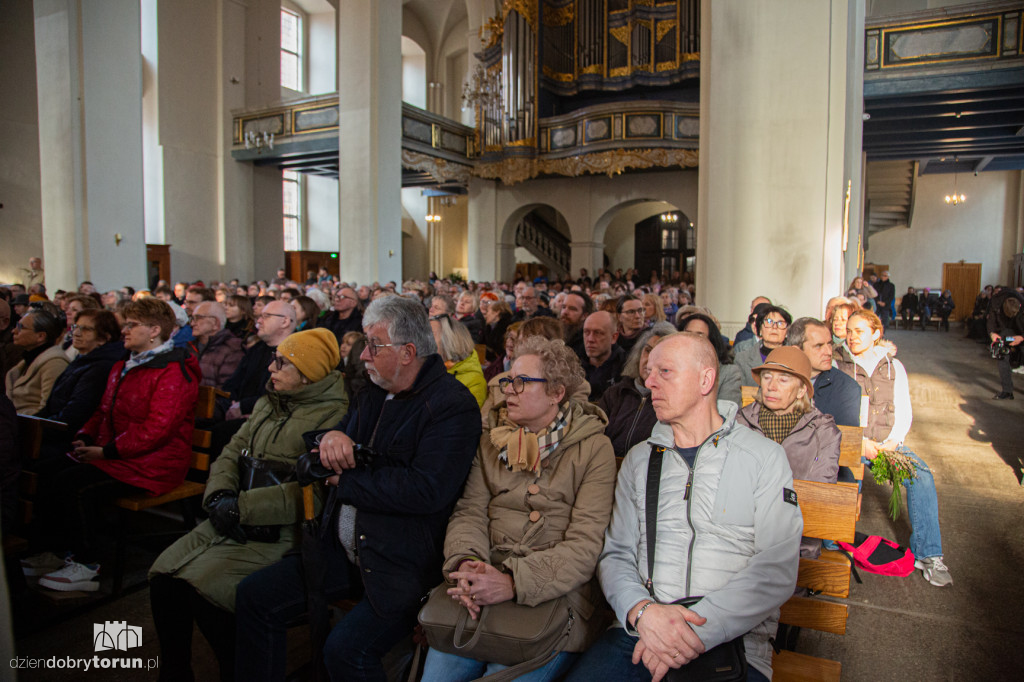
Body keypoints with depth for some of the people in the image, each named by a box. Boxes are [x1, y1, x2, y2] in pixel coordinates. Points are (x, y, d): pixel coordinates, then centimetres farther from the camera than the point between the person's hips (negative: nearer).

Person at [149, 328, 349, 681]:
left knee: (202, 587, -22)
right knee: (163, 575, -6)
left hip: (279, 533, -8)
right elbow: (231, 452, 15)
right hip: (233, 521, 8)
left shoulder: (334, 417, -14)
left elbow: (313, 490, -21)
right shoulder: (267, 404, 15)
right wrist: (219, 496, -5)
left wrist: (241, 506, -18)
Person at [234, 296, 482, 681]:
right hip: (342, 550, 8)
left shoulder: (453, 405, -16)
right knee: (254, 596, 5)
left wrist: (346, 482, -15)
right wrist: (331, 437, -9)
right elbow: (312, 447, 17)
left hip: (403, 564, -8)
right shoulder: (374, 395, 11)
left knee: (345, 650, -25)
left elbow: (427, 490, -27)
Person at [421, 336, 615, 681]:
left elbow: (586, 543, -10)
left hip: (556, 592, -3)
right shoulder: (492, 439, 12)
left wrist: (514, 582, -22)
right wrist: (465, 561, -16)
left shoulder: (594, 448, -3)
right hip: (482, 588, 3)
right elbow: (469, 512, 6)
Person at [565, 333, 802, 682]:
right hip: (639, 634, 2)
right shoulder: (639, 459, 14)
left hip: (732, 640, -2)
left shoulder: (764, 456, 4)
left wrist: (700, 630, -16)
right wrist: (643, 610, -12)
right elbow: (616, 554, 9)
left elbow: (777, 570, -5)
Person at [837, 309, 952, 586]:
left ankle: (927, 554, -19)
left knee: (921, 473, -26)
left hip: (887, 442, 2)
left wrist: (892, 442, -9)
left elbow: (904, 413, 9)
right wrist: (861, 441, -13)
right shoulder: (838, 366, 6)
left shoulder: (893, 366, 13)